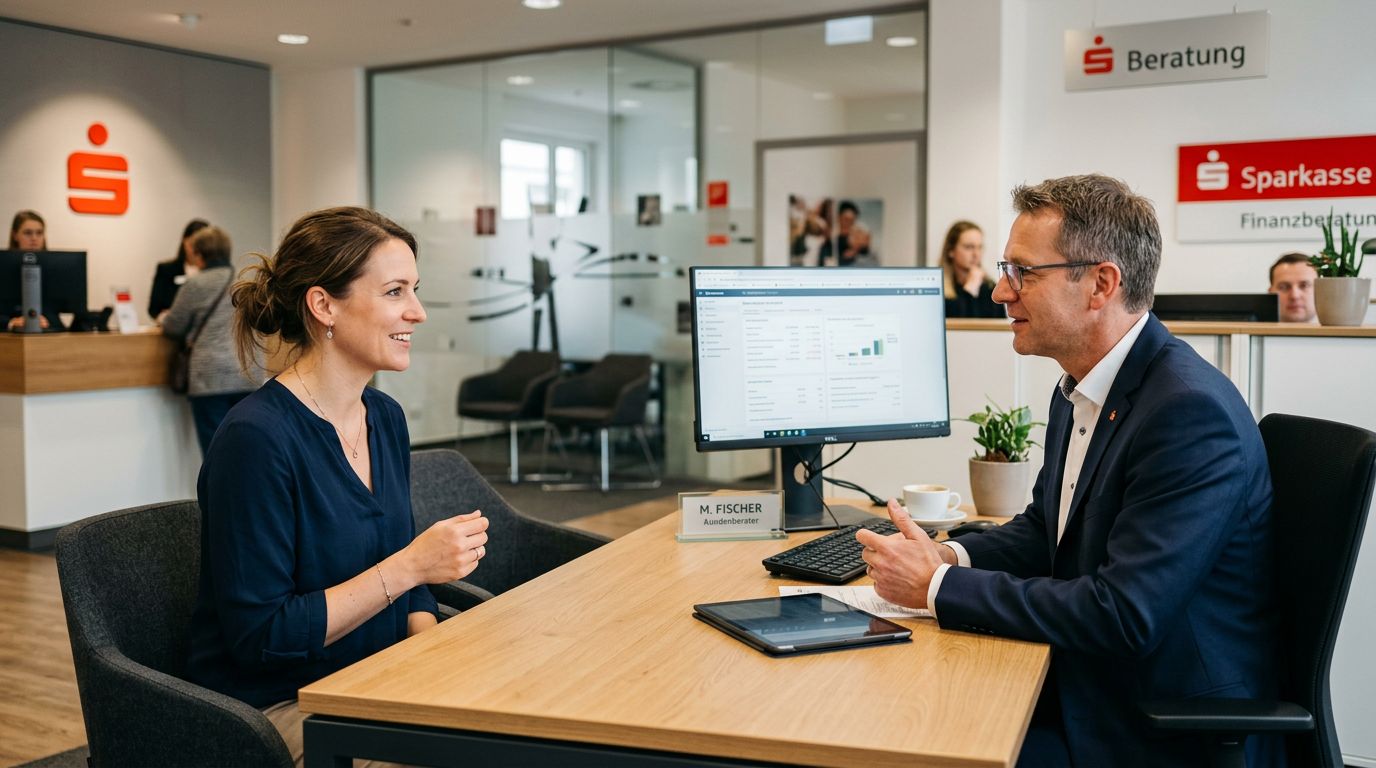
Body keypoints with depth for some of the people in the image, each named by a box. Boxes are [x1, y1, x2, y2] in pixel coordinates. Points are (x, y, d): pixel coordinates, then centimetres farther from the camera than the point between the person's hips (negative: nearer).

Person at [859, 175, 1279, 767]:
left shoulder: (1192, 411, -24)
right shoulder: (1079, 392, 5)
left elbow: (1123, 617, -27)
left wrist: (939, 586, -21)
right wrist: (951, 556, -4)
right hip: (1083, 687, 8)